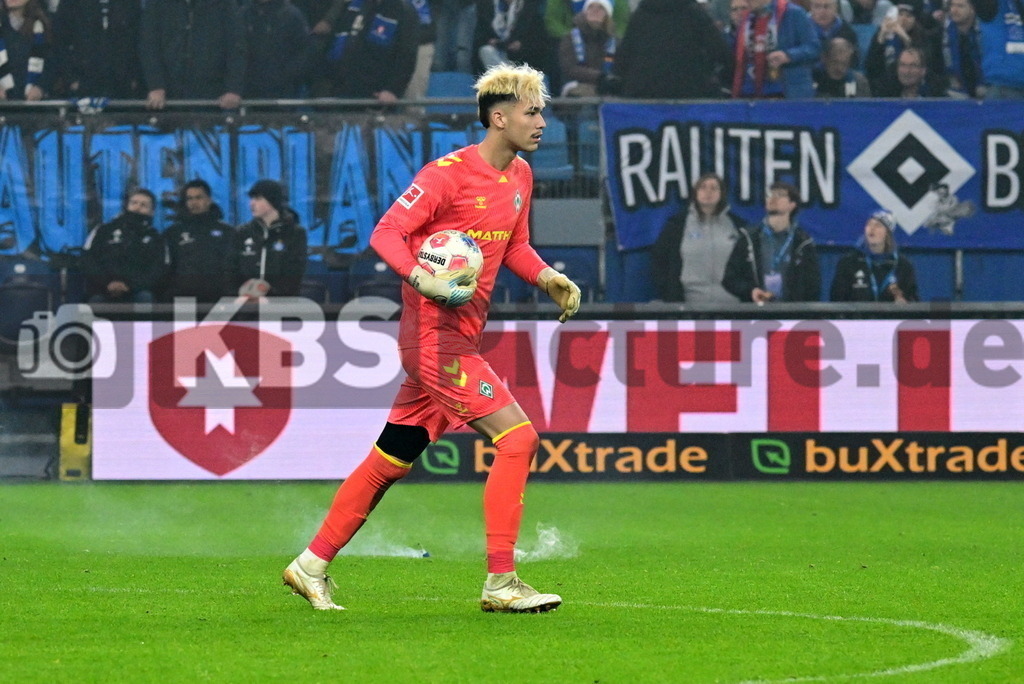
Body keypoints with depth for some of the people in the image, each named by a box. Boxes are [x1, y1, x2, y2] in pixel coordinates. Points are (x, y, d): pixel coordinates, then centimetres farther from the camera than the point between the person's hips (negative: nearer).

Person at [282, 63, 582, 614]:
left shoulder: (520, 176, 12)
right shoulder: (450, 173, -14)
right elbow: (386, 233, -14)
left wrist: (548, 278, 6)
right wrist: (420, 277, -32)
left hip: (459, 339, 9)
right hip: (435, 335, -9)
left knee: (391, 460, 12)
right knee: (517, 437, -16)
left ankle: (312, 566, 21)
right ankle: (500, 583, -13)